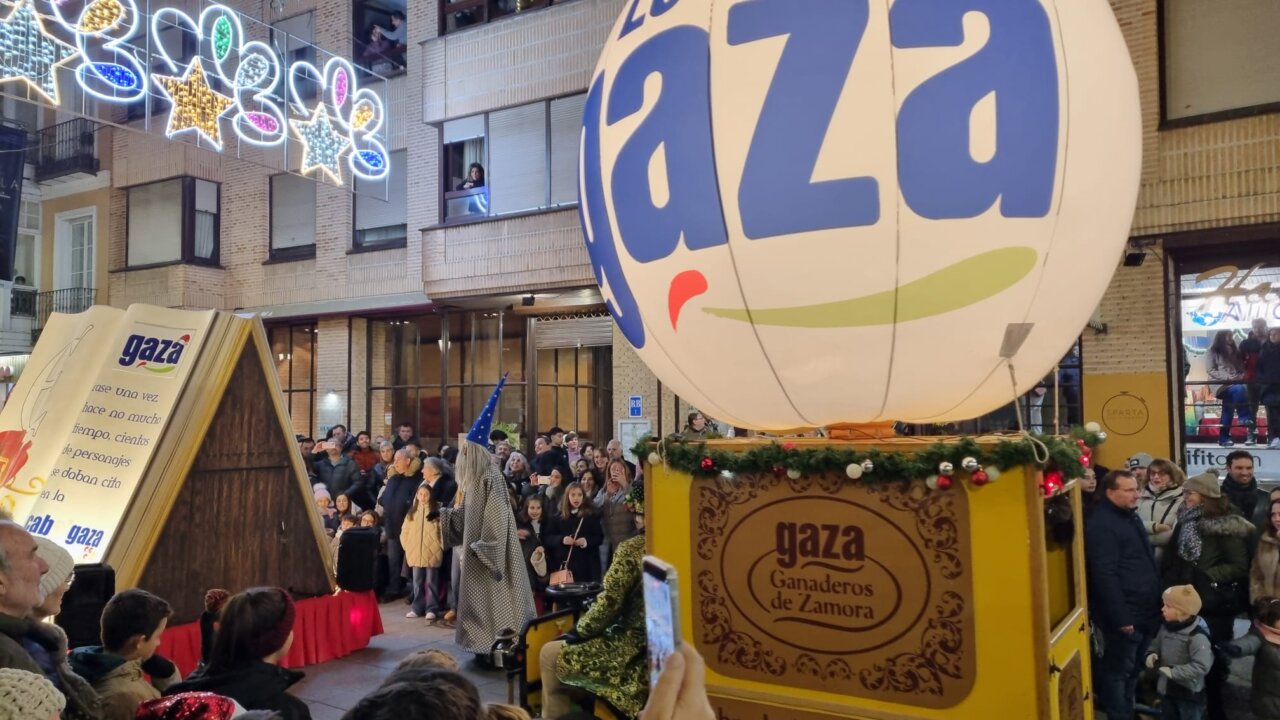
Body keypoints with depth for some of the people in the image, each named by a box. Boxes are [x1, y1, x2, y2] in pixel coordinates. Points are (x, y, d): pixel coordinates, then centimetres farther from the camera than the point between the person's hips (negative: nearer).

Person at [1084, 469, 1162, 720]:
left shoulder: (1129, 515, 11)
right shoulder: (1101, 523, -21)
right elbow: (1105, 576, -24)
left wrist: (1155, 602, 19)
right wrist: (1121, 617, -22)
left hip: (1143, 610, 10)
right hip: (1124, 614, -10)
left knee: (1134, 667, 20)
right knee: (1119, 668, 3)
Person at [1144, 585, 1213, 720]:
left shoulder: (1197, 636, -25)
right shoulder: (1165, 628, 0)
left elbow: (1202, 665, -31)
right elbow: (1156, 646, 16)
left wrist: (1174, 671, -31)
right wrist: (1152, 655, -6)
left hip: (1188, 692, -7)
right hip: (1167, 688, 7)